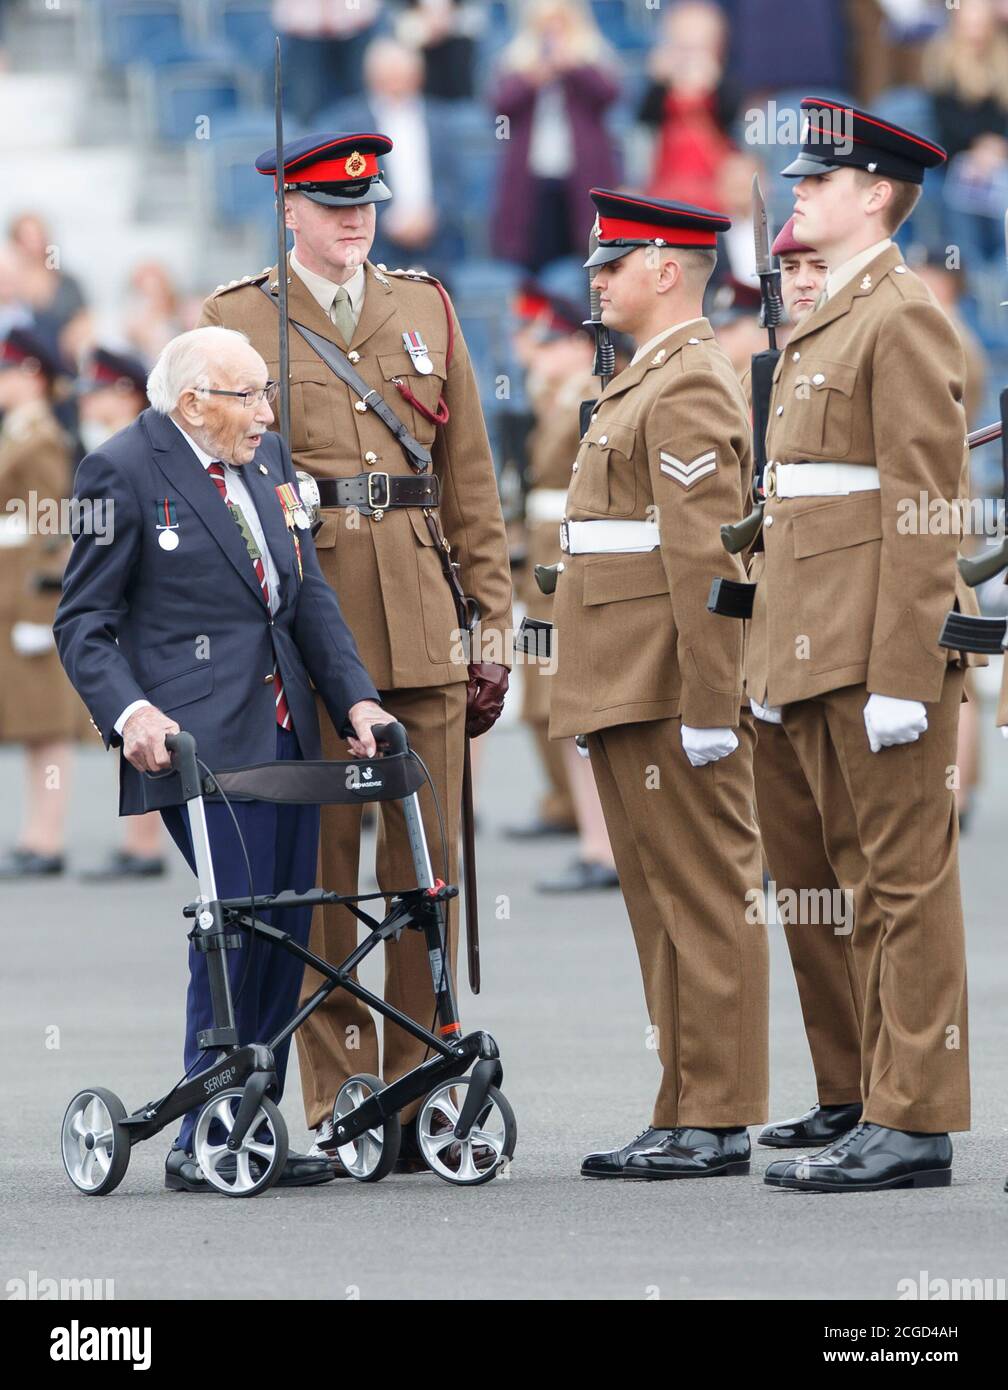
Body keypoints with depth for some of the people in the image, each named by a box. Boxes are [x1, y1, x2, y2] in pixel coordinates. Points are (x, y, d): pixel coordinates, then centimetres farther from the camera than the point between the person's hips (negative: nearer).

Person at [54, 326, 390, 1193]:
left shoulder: (267, 459, 15)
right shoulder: (123, 471, -6)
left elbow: (309, 594, 18)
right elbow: (84, 621, -5)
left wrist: (354, 697, 5)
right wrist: (130, 712, -20)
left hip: (285, 730, 7)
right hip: (201, 739, -7)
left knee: (284, 929, 5)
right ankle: (204, 1144, -5)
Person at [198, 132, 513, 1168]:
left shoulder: (426, 310, 14)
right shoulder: (237, 318, 5)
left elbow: (471, 479, 14)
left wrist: (493, 620, 9)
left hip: (422, 624, 3)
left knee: (429, 860, 2)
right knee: (319, 865, -1)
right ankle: (338, 1105, 3)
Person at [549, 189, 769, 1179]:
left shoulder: (690, 389, -13)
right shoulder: (647, 383, 20)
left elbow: (706, 561, -19)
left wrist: (707, 709, -22)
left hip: (669, 696, -11)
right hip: (627, 692, 11)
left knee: (704, 901, -7)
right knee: (662, 904, 11)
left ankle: (718, 1123, -5)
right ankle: (687, 1116, 14)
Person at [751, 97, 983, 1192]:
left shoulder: (903, 319, -10)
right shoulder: (827, 324, 19)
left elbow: (925, 512, -15)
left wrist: (900, 677, -20)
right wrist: (785, 655, 19)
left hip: (882, 648, -10)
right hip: (821, 646, 10)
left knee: (907, 878, -6)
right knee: (865, 882, 10)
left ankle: (914, 1126, -5)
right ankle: (884, 1112, 14)